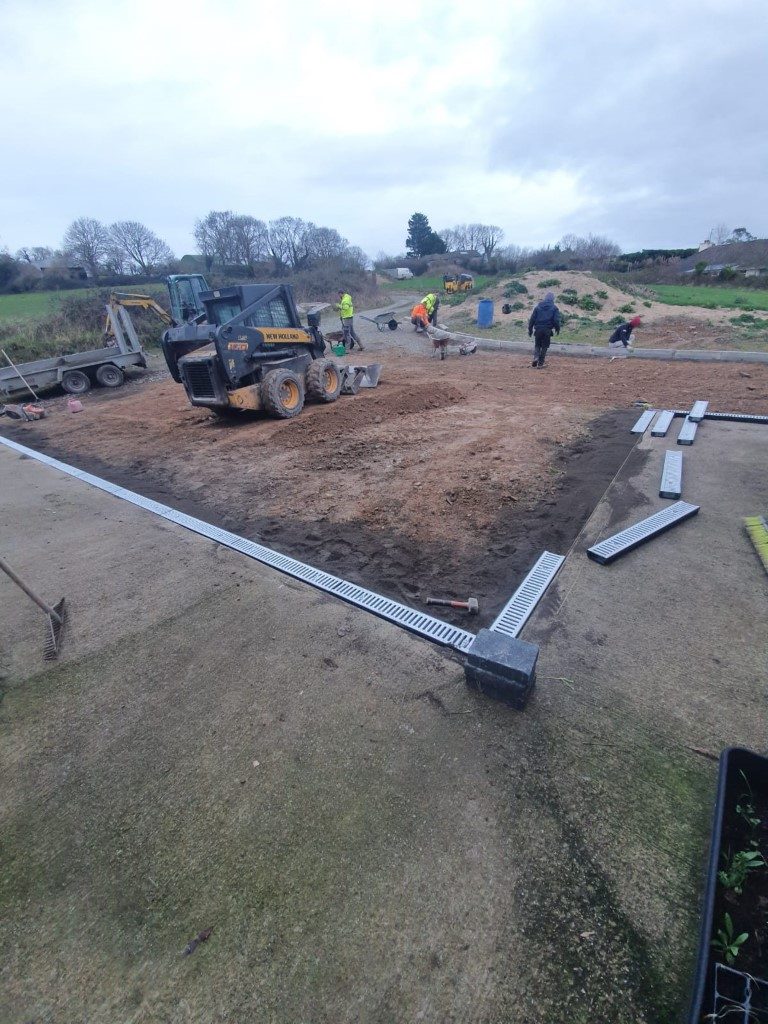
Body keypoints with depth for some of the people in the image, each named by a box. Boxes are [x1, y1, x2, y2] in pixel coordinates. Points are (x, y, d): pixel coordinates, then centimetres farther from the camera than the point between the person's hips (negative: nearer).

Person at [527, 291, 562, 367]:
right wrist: (557, 329, 13)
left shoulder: (538, 306, 5)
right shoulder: (554, 308, 2)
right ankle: (540, 362, 7)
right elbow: (557, 320, -1)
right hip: (547, 330, -1)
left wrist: (530, 329, 8)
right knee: (544, 346, 9)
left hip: (538, 329, 1)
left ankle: (536, 358, -12)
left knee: (537, 345, 12)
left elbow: (532, 318, 3)